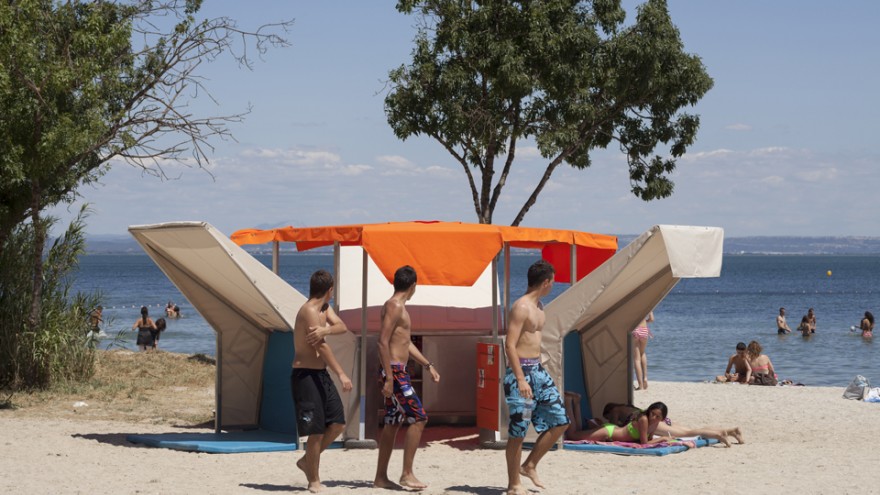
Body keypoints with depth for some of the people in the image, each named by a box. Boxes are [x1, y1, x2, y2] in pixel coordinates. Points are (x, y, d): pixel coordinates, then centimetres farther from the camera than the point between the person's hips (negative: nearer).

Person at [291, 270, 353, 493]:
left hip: (321, 374, 9)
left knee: (337, 423, 8)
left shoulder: (325, 309, 12)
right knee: (316, 430, -6)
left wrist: (325, 330, -26)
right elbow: (323, 348, -22)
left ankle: (307, 461, 23)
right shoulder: (309, 311, -17)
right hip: (305, 375, -9)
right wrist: (342, 375, -25)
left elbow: (342, 327, -4)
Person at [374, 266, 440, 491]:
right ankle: (407, 474, -9)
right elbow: (383, 342, -20)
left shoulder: (399, 307, 18)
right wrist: (389, 378, -24)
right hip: (394, 372, -10)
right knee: (418, 418, -11)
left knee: (392, 424, 11)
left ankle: (381, 478, 15)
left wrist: (428, 365, 23)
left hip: (398, 372, 10)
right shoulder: (394, 306, -13)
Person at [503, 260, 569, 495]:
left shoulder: (538, 306, 15)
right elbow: (510, 345, -20)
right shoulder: (521, 307, -15)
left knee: (560, 422, 7)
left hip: (538, 370, 9)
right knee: (518, 431, -4)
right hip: (521, 370, -9)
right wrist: (520, 379, -26)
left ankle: (529, 465, 17)